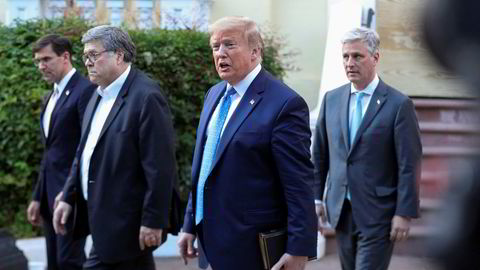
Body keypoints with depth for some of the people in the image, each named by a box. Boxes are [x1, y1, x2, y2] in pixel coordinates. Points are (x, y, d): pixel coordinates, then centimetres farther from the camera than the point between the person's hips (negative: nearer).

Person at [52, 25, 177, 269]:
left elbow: (160, 167, -19)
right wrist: (68, 197, 13)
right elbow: (84, 152, 19)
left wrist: (153, 221, -19)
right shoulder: (100, 94, 11)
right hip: (103, 216, 8)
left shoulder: (146, 96, -17)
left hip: (126, 223, -8)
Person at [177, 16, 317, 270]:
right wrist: (190, 224, 14)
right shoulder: (215, 94, 11)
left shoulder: (284, 104, -14)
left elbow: (300, 184, -16)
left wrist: (299, 249, -18)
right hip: (214, 239, 7)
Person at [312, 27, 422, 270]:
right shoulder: (331, 99, 7)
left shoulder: (399, 104, -8)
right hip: (340, 210, 5)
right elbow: (319, 154, 13)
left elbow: (409, 165, -9)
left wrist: (404, 214, -12)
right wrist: (316, 197, 9)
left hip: (377, 214, -5)